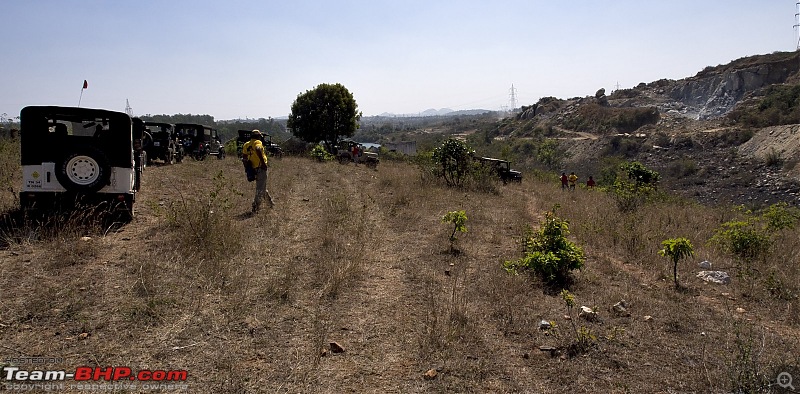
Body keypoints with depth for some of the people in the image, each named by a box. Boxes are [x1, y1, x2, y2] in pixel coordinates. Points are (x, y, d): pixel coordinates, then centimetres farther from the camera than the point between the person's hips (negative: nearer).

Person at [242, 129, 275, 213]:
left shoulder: (246, 145, 12)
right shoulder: (258, 142, -9)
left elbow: (244, 156, 12)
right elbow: (258, 150, -30)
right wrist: (263, 162, -27)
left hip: (253, 169, 8)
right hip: (261, 168, -8)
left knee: (263, 186, 21)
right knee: (260, 188, -3)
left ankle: (270, 201, 35)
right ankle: (256, 207, -4)